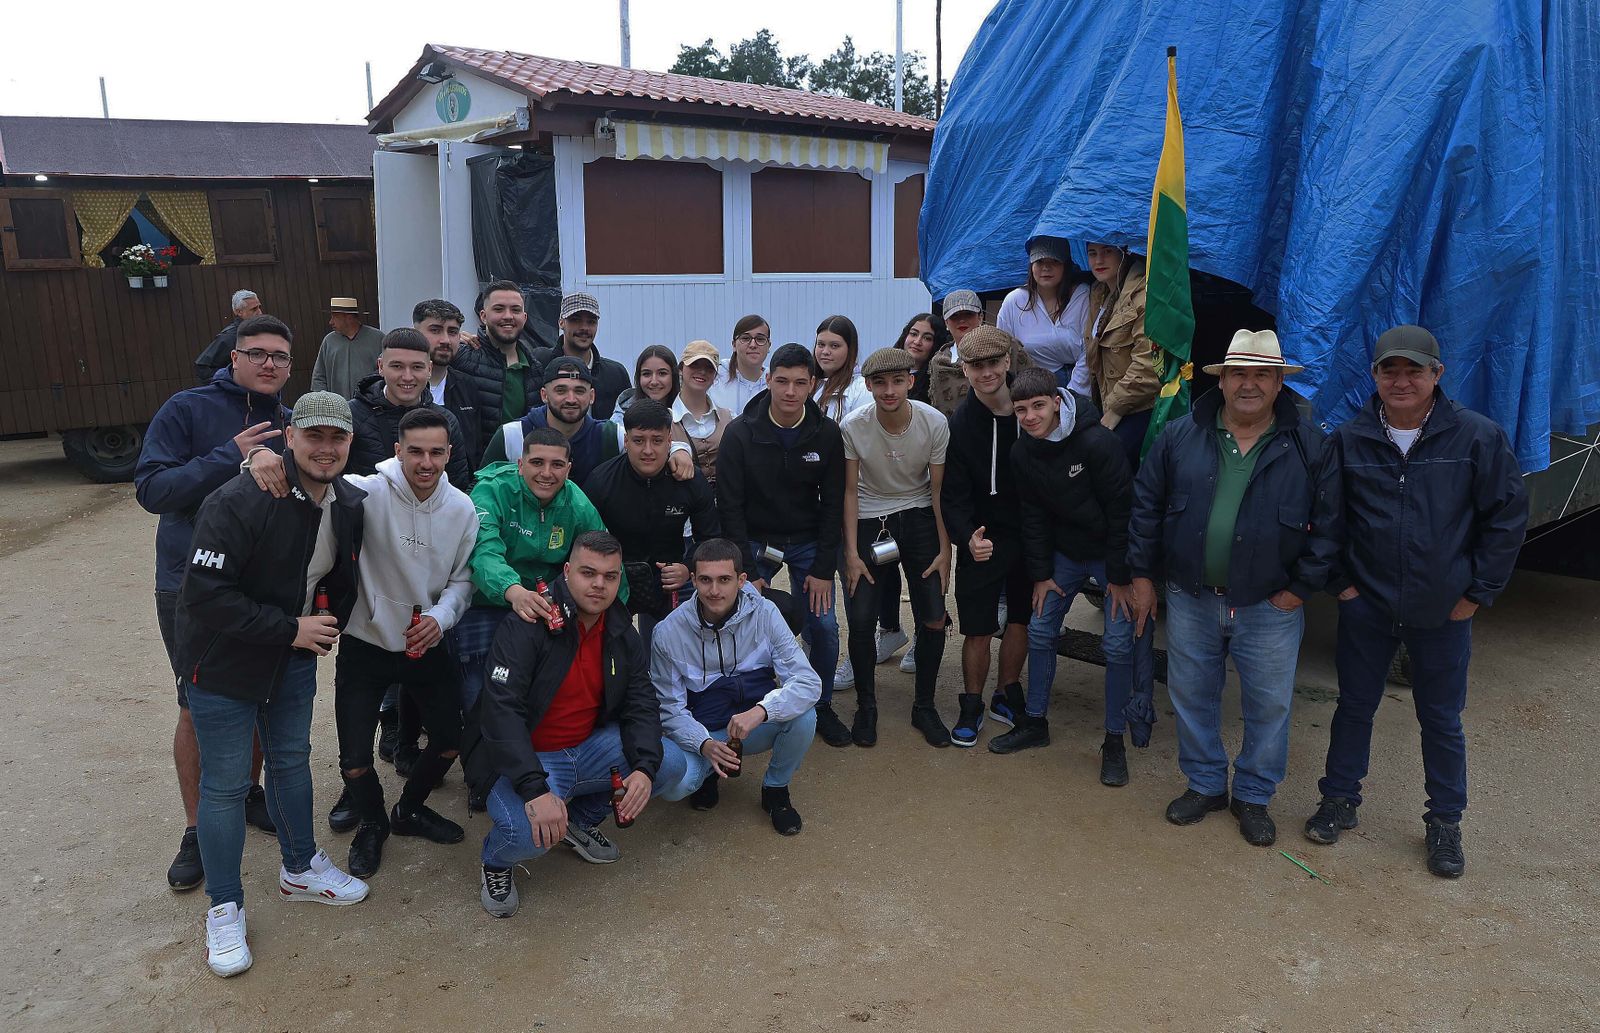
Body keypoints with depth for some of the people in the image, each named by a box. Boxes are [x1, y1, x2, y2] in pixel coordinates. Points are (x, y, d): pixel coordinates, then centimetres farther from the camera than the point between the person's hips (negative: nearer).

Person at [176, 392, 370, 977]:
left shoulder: (350, 504, -5)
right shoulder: (240, 503, -27)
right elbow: (207, 595, -28)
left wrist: (329, 626, -3)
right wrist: (290, 630, -25)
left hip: (294, 657, 6)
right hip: (225, 663, -6)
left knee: (292, 760, 20)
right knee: (225, 785, 4)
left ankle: (299, 869, 40)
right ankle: (224, 907, 22)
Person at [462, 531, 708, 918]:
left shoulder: (623, 636, 1)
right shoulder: (527, 627, -20)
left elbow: (641, 705, -2)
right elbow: (501, 712, -28)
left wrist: (644, 768, -23)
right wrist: (536, 789, -39)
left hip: (590, 748, 6)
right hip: (525, 757, -6)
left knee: (681, 769, -11)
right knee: (531, 833, -36)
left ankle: (583, 817, 13)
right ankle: (496, 861, 5)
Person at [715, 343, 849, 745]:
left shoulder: (827, 434, -8)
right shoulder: (740, 433, -14)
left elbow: (833, 505, -4)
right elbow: (730, 506, -11)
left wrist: (823, 568, -8)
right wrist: (746, 570, -15)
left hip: (808, 543, 1)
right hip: (754, 542, -1)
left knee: (824, 626, -4)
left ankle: (821, 707, 17)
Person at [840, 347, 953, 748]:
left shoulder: (934, 422, -17)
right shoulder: (853, 426, -18)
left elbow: (939, 490, -7)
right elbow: (850, 491, -9)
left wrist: (944, 550, -5)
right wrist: (851, 553, -11)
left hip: (918, 518, 1)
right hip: (868, 521, -1)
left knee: (933, 620, -2)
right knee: (860, 620, -9)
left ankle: (924, 707, 19)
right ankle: (866, 707, 15)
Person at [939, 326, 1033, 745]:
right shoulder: (960, 423, -13)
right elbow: (953, 495, -13)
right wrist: (967, 537, -31)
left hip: (1031, 533, 3)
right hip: (984, 537, -3)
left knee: (1021, 616, 15)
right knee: (979, 629, 1)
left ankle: (1007, 696, 34)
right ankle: (972, 706, 21)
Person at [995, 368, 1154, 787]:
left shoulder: (1096, 442, -24)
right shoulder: (1022, 453, -6)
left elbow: (1122, 510, -19)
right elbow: (1033, 516, 3)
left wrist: (1120, 575, -16)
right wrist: (1040, 573, 1)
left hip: (1111, 552, -5)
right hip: (1065, 553, 5)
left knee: (1119, 644, -5)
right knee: (1039, 631, 6)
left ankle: (1115, 741, 10)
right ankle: (1035, 722, 23)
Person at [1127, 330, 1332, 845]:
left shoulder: (1307, 445, -6)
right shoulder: (1181, 436, -1)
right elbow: (1146, 505, 4)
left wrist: (1302, 586, -8)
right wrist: (1142, 575, 2)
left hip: (1269, 607, -1)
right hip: (1191, 600, 2)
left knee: (1268, 705, 10)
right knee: (1191, 697, 14)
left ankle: (1254, 796, 30)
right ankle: (1205, 784, 34)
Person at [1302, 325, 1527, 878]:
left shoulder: (1477, 436, -9)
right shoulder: (1349, 440, -4)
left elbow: (1508, 515, -4)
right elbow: (1326, 517, 3)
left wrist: (1479, 590, -4)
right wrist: (1339, 580, 0)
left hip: (1443, 611, -1)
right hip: (1366, 605, 1)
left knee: (1441, 719, 12)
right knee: (1355, 706, 15)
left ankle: (1445, 823, 29)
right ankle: (1339, 801, 31)